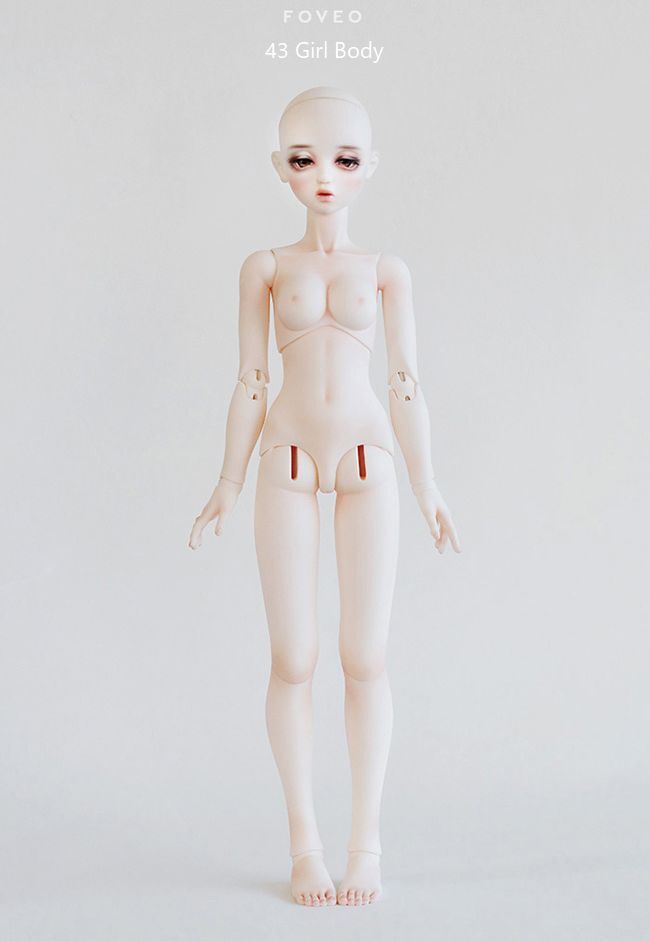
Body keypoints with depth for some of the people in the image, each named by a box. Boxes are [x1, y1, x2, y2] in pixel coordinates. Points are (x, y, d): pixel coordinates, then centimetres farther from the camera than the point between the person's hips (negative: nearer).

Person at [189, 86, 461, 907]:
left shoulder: (385, 272, 7)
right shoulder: (265, 268, 7)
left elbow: (405, 386, 7)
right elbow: (249, 384, 7)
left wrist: (425, 485, 4)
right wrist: (229, 484, 4)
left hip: (368, 461, 0)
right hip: (288, 462, 0)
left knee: (365, 656, -1)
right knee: (293, 658, 0)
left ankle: (366, 840, 10)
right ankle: (303, 840, 13)